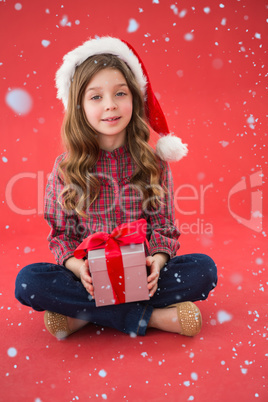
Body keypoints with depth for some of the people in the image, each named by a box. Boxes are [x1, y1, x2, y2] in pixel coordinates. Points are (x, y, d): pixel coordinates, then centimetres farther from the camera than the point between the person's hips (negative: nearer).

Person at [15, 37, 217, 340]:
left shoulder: (154, 162, -3)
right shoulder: (66, 167, -4)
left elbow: (164, 225, 0)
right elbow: (60, 233, -1)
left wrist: (157, 261, -22)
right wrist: (78, 267, -22)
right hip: (89, 277, 0)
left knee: (204, 269, -22)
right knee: (28, 282, -26)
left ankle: (83, 314, -19)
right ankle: (151, 316, -21)